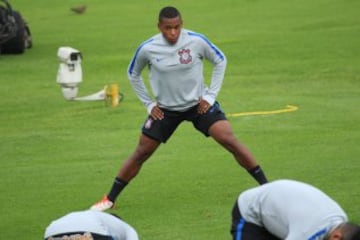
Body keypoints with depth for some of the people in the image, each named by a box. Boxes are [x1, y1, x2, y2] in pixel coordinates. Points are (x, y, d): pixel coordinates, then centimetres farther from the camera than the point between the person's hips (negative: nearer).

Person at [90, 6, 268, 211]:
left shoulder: (196, 41, -18)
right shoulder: (148, 49, -15)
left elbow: (220, 61, 0)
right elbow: (133, 74, 6)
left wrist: (210, 95, -4)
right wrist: (149, 104, 2)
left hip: (199, 104, -1)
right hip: (165, 109, 1)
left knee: (229, 140, -15)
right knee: (142, 152, 2)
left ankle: (266, 187, -6)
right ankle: (110, 199, 13)